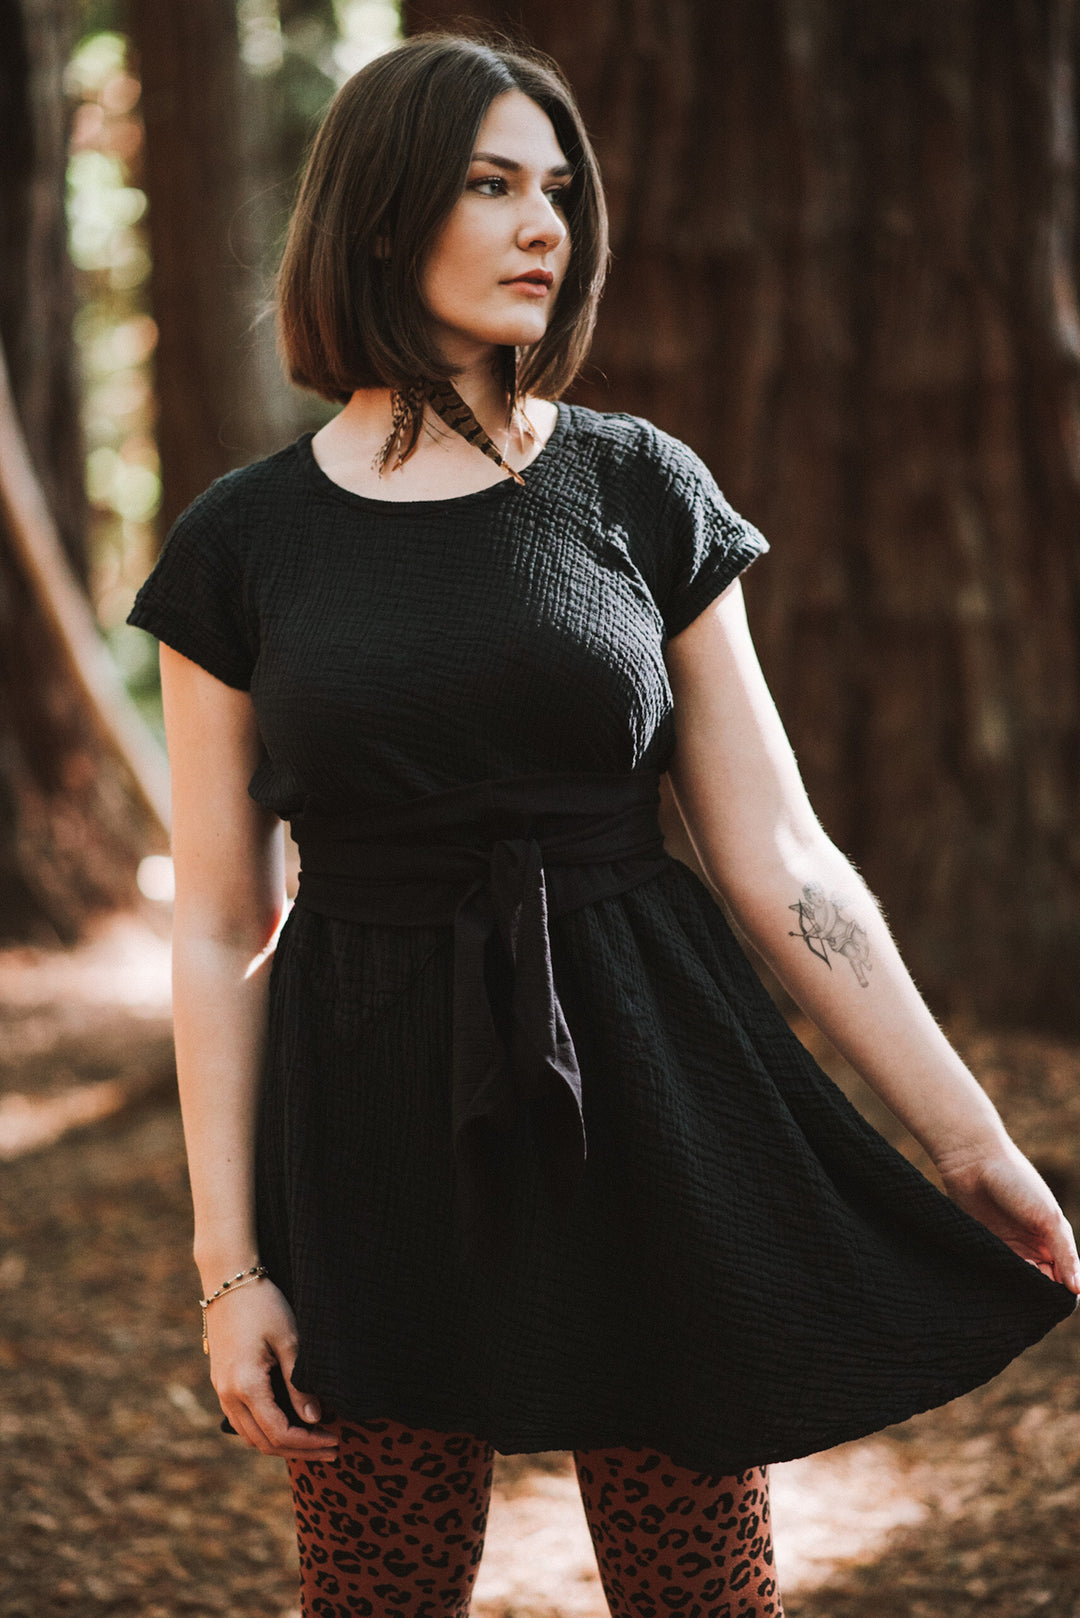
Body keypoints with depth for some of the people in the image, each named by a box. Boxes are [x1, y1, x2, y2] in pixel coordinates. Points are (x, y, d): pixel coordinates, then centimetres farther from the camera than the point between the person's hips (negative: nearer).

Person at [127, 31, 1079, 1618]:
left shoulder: (643, 491, 2)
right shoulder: (244, 544, 1)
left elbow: (781, 859, 2)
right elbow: (221, 929, 2)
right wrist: (230, 1263, -3)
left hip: (646, 1105, 1)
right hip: (376, 1131, 0)